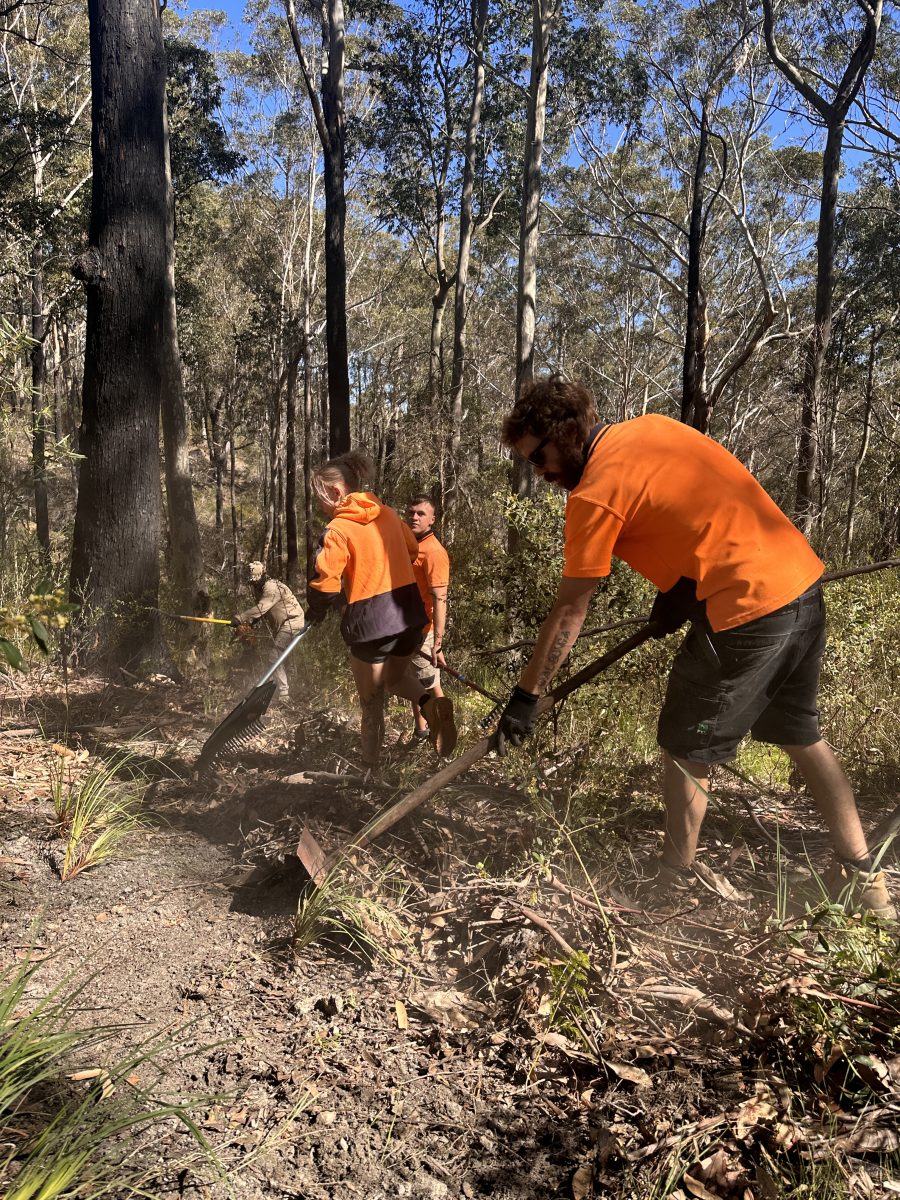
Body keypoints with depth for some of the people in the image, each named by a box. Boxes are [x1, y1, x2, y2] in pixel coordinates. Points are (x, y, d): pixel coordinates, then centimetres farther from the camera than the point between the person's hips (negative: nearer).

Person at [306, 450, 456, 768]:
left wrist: (315, 612, 5)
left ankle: (371, 768, 18)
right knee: (393, 679, 29)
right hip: (410, 612, 6)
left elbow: (325, 586, -15)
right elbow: (412, 552, 22)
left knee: (372, 704, 10)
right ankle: (428, 703, 0)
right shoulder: (388, 514, 8)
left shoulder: (338, 529, -11)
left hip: (370, 621, -6)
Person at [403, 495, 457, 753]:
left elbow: (439, 600, -23)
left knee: (431, 687, -4)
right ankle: (420, 732, 35)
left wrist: (437, 642, -29)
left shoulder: (433, 552, -16)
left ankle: (449, 741, 8)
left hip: (421, 632, -9)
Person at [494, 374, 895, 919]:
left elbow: (570, 613, -9)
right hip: (803, 580, 9)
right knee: (802, 735, 23)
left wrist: (526, 697, -1)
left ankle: (674, 878, 24)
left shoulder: (595, 494, -12)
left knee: (686, 749, 9)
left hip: (748, 610, -9)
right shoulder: (652, 426, 10)